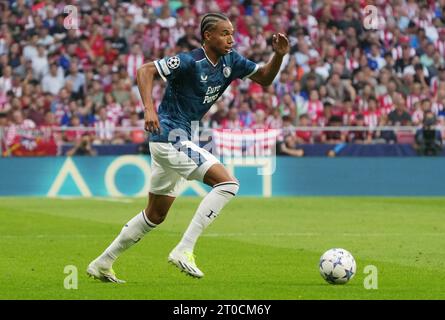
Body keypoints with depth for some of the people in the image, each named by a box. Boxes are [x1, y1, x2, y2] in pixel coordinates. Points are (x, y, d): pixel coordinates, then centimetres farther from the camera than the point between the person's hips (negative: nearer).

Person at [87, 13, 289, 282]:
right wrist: (149, 109, -31)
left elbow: (265, 79, 13)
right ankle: (184, 250, -19)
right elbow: (145, 71, -19)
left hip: (177, 141, 10)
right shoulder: (190, 62, -16)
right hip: (170, 136, -10)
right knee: (228, 183, -19)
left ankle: (102, 263, 26)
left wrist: (279, 55, -5)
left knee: (156, 215, 18)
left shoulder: (230, 62, 6)